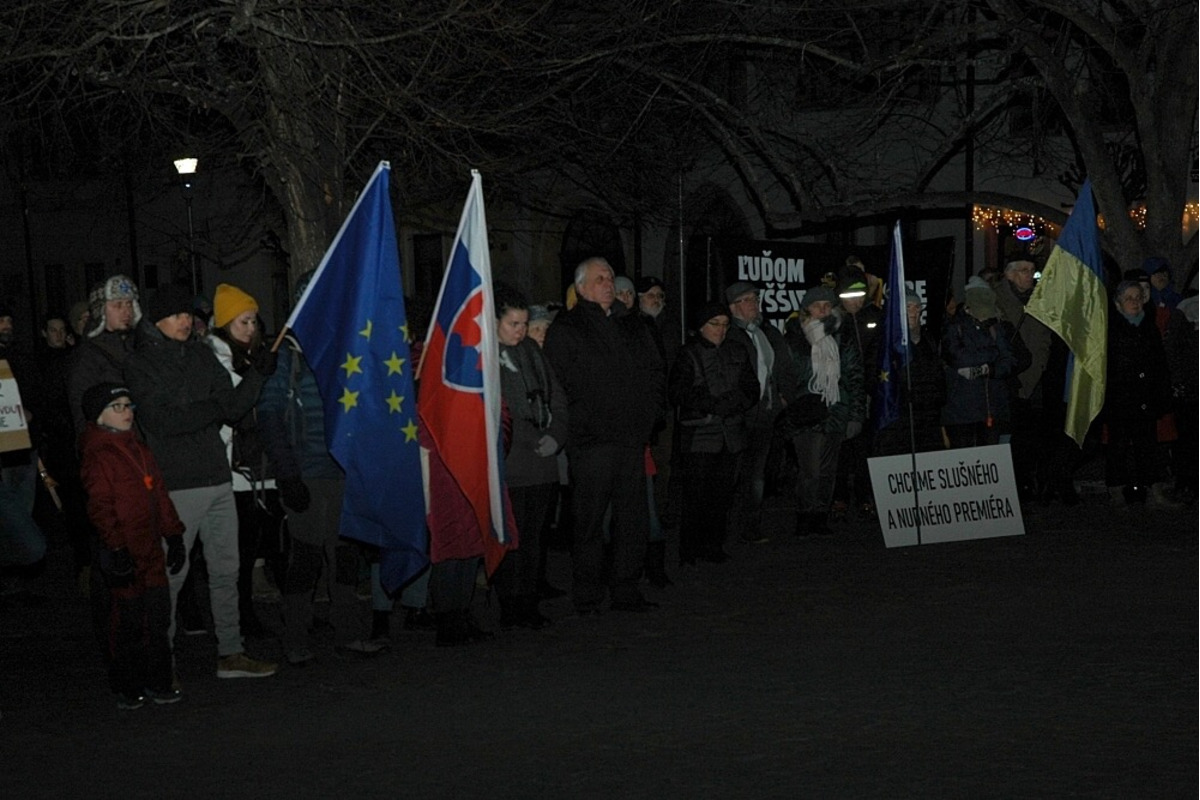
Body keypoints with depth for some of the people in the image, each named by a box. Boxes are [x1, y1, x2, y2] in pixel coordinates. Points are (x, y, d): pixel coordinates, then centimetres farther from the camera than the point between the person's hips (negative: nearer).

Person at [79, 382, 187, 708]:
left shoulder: (140, 449, 14)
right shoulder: (98, 456, -10)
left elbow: (160, 495, 19)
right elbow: (100, 508, -15)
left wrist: (173, 535, 16)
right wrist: (117, 548, -20)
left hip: (151, 549, 7)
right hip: (124, 553, -7)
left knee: (158, 618, 11)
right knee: (127, 620, 1)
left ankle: (158, 681, 23)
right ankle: (127, 689, 12)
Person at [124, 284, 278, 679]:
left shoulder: (202, 355, 13)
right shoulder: (140, 364, -3)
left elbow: (233, 406, 7)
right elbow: (160, 421, -15)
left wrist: (257, 374, -7)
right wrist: (212, 409, -10)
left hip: (217, 480, 6)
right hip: (176, 486, -6)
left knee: (226, 569, 10)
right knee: (171, 574, -2)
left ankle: (231, 653, 18)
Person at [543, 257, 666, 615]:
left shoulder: (632, 326, 17)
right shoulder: (565, 330, -2)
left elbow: (655, 369, 22)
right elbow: (560, 384, -9)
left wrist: (653, 409, 9)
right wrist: (581, 423, -14)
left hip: (632, 437, 6)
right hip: (592, 440, -6)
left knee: (633, 516, 8)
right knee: (590, 519, -2)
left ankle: (626, 589, 18)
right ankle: (587, 596, 7)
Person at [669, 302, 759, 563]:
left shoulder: (738, 353, 16)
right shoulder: (688, 355, 0)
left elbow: (752, 390, 13)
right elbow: (678, 393, -9)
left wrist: (733, 404, -8)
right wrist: (714, 405, -14)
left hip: (731, 434, 5)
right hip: (698, 435, -5)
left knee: (722, 493, 5)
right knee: (696, 494, -6)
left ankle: (713, 545, 14)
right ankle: (689, 550, 0)